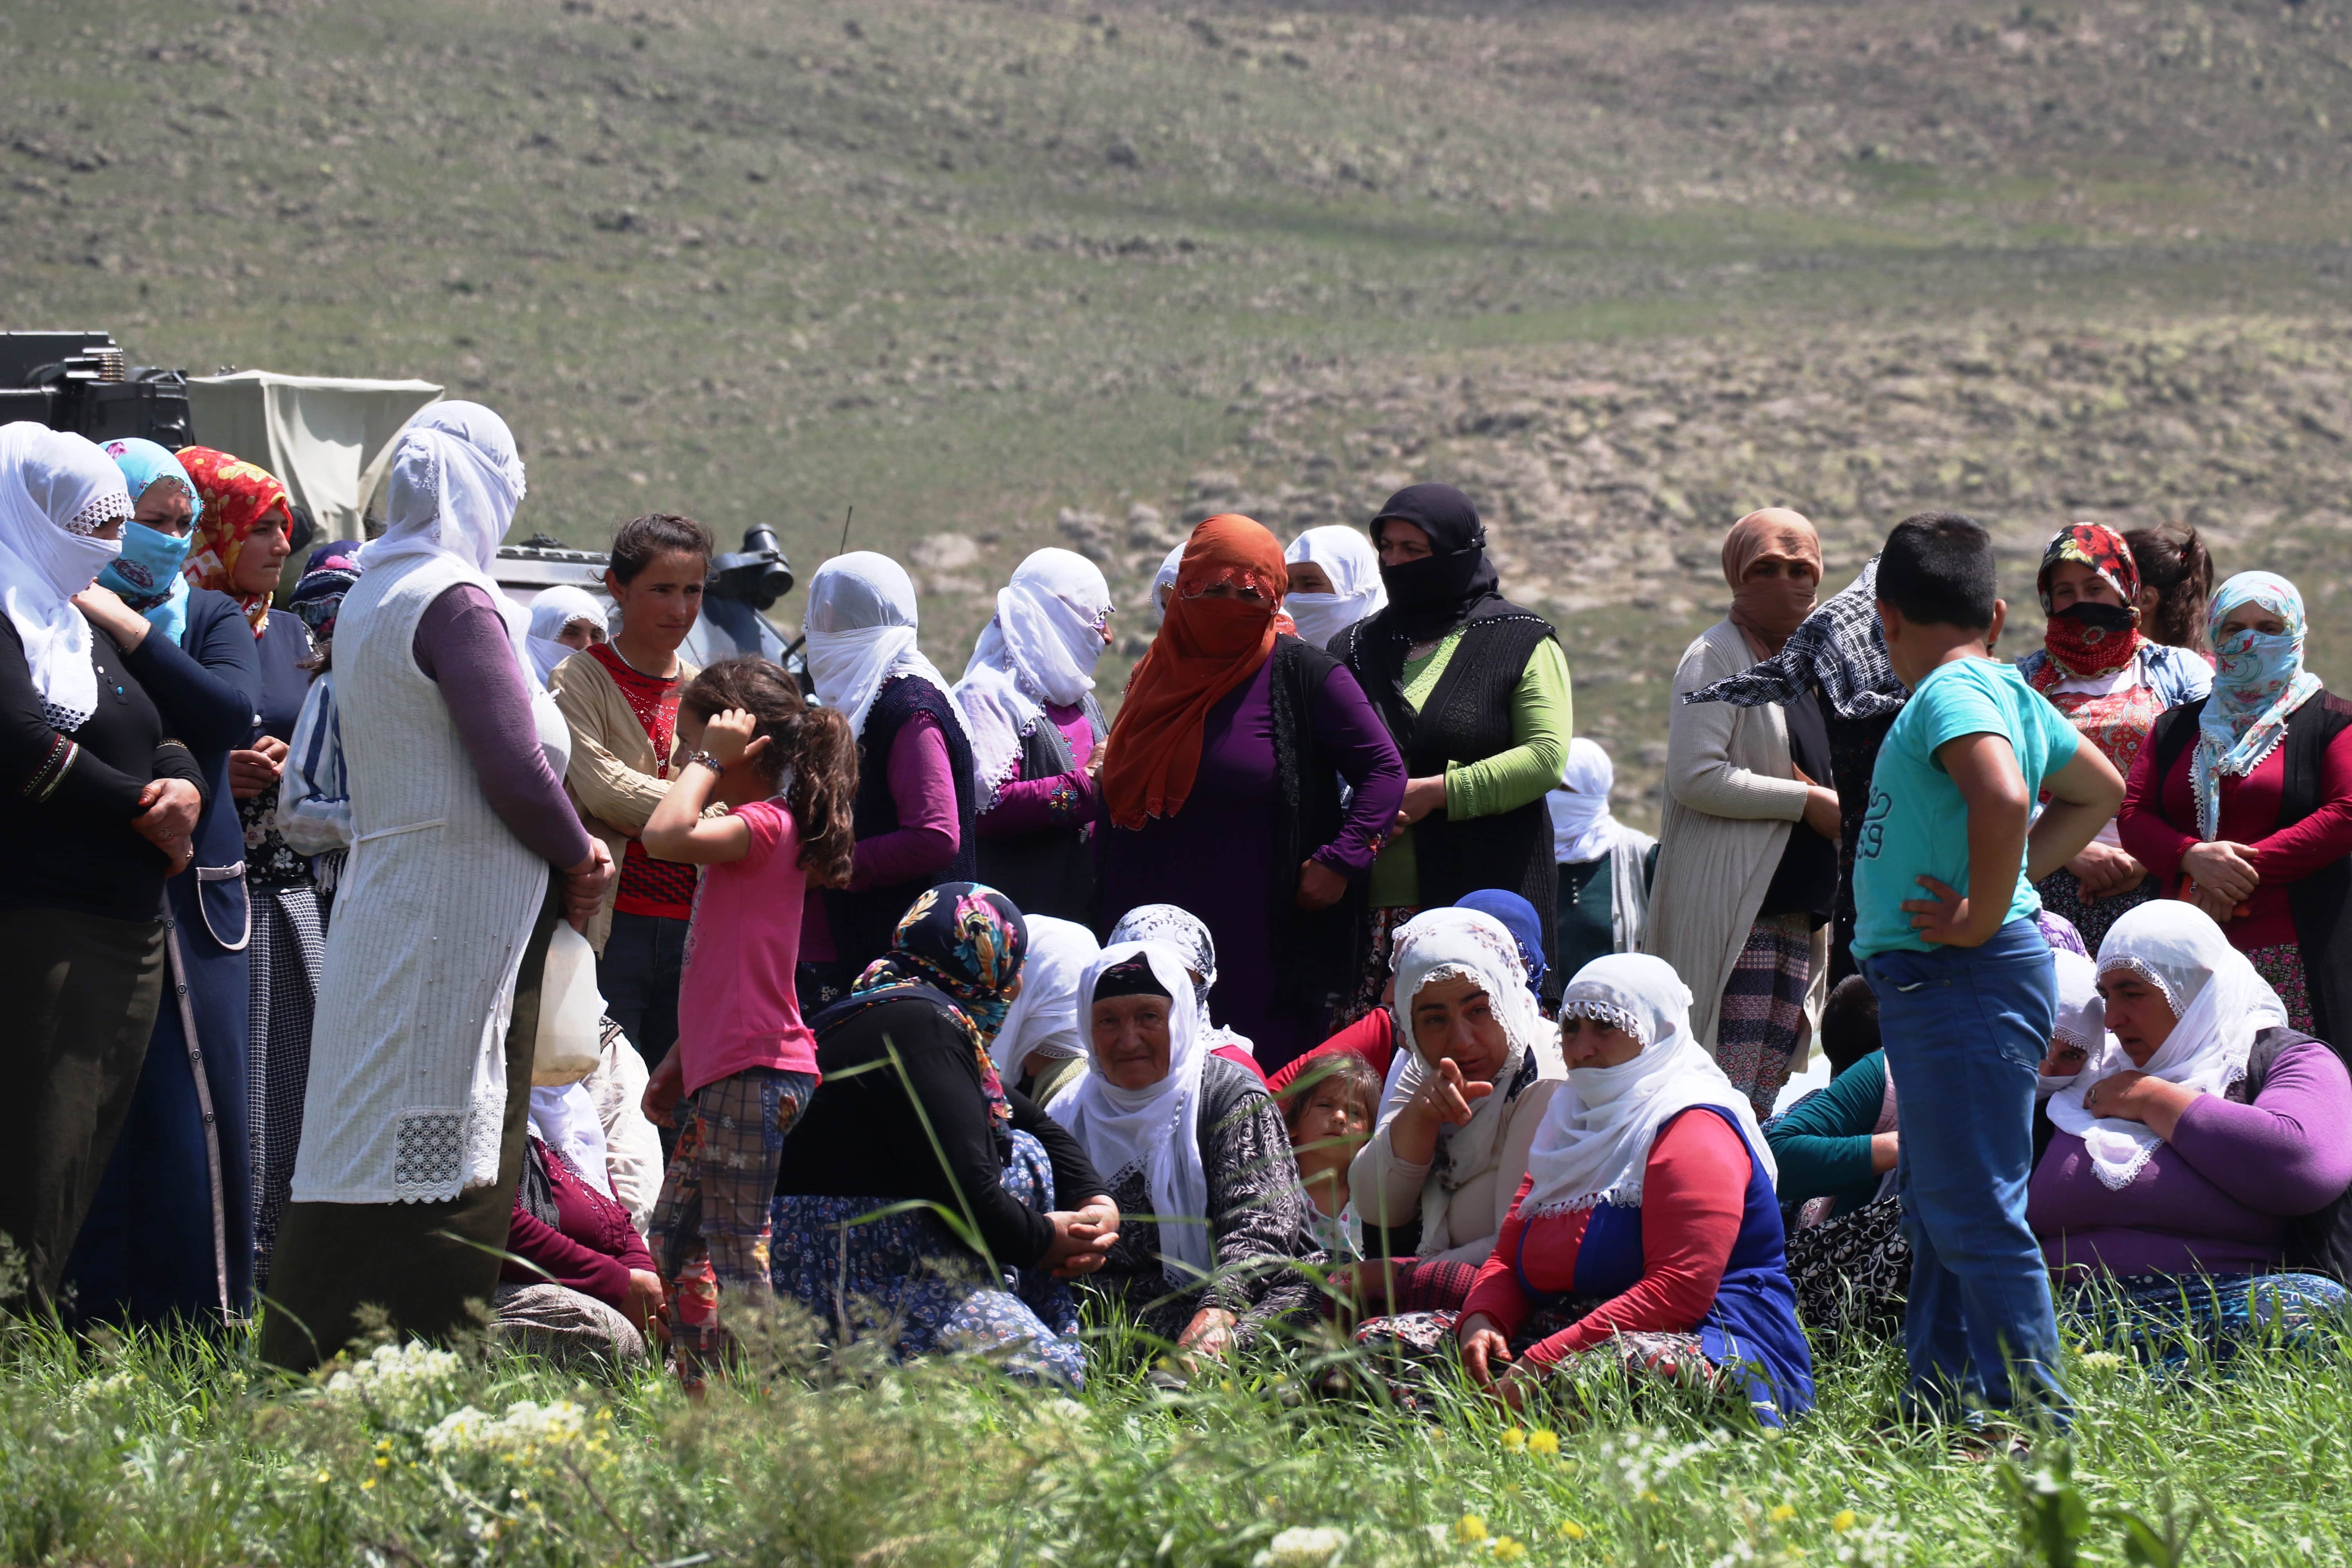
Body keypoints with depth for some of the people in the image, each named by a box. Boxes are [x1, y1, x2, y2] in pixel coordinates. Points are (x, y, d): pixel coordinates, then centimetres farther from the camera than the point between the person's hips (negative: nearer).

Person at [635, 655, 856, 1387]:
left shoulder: (763, 825, -12)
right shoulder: (751, 832, 19)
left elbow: (665, 835, -31)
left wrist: (710, 758, -17)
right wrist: (678, 1061, 23)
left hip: (754, 1072, -11)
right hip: (723, 1068, 11)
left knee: (736, 1246, -10)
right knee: (676, 1236, 17)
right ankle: (700, 1389, 22)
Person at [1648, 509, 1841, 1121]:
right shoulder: (1717, 657, -4)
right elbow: (1697, 776, -17)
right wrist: (1807, 802, -14)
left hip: (1798, 911, 8)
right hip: (1733, 910, -8)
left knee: (1765, 1095, 5)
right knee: (1729, 1093, -15)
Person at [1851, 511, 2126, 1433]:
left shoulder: (1951, 692, -14)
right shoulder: (2008, 690, 15)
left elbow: (2003, 798, -33)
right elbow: (2098, 793, 29)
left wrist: (1984, 916, -21)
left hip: (1961, 979, -10)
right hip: (1932, 986, 10)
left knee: (1974, 1215, -10)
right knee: (1936, 1215, 16)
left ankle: (2036, 1421, -10)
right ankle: (1937, 1418, 22)